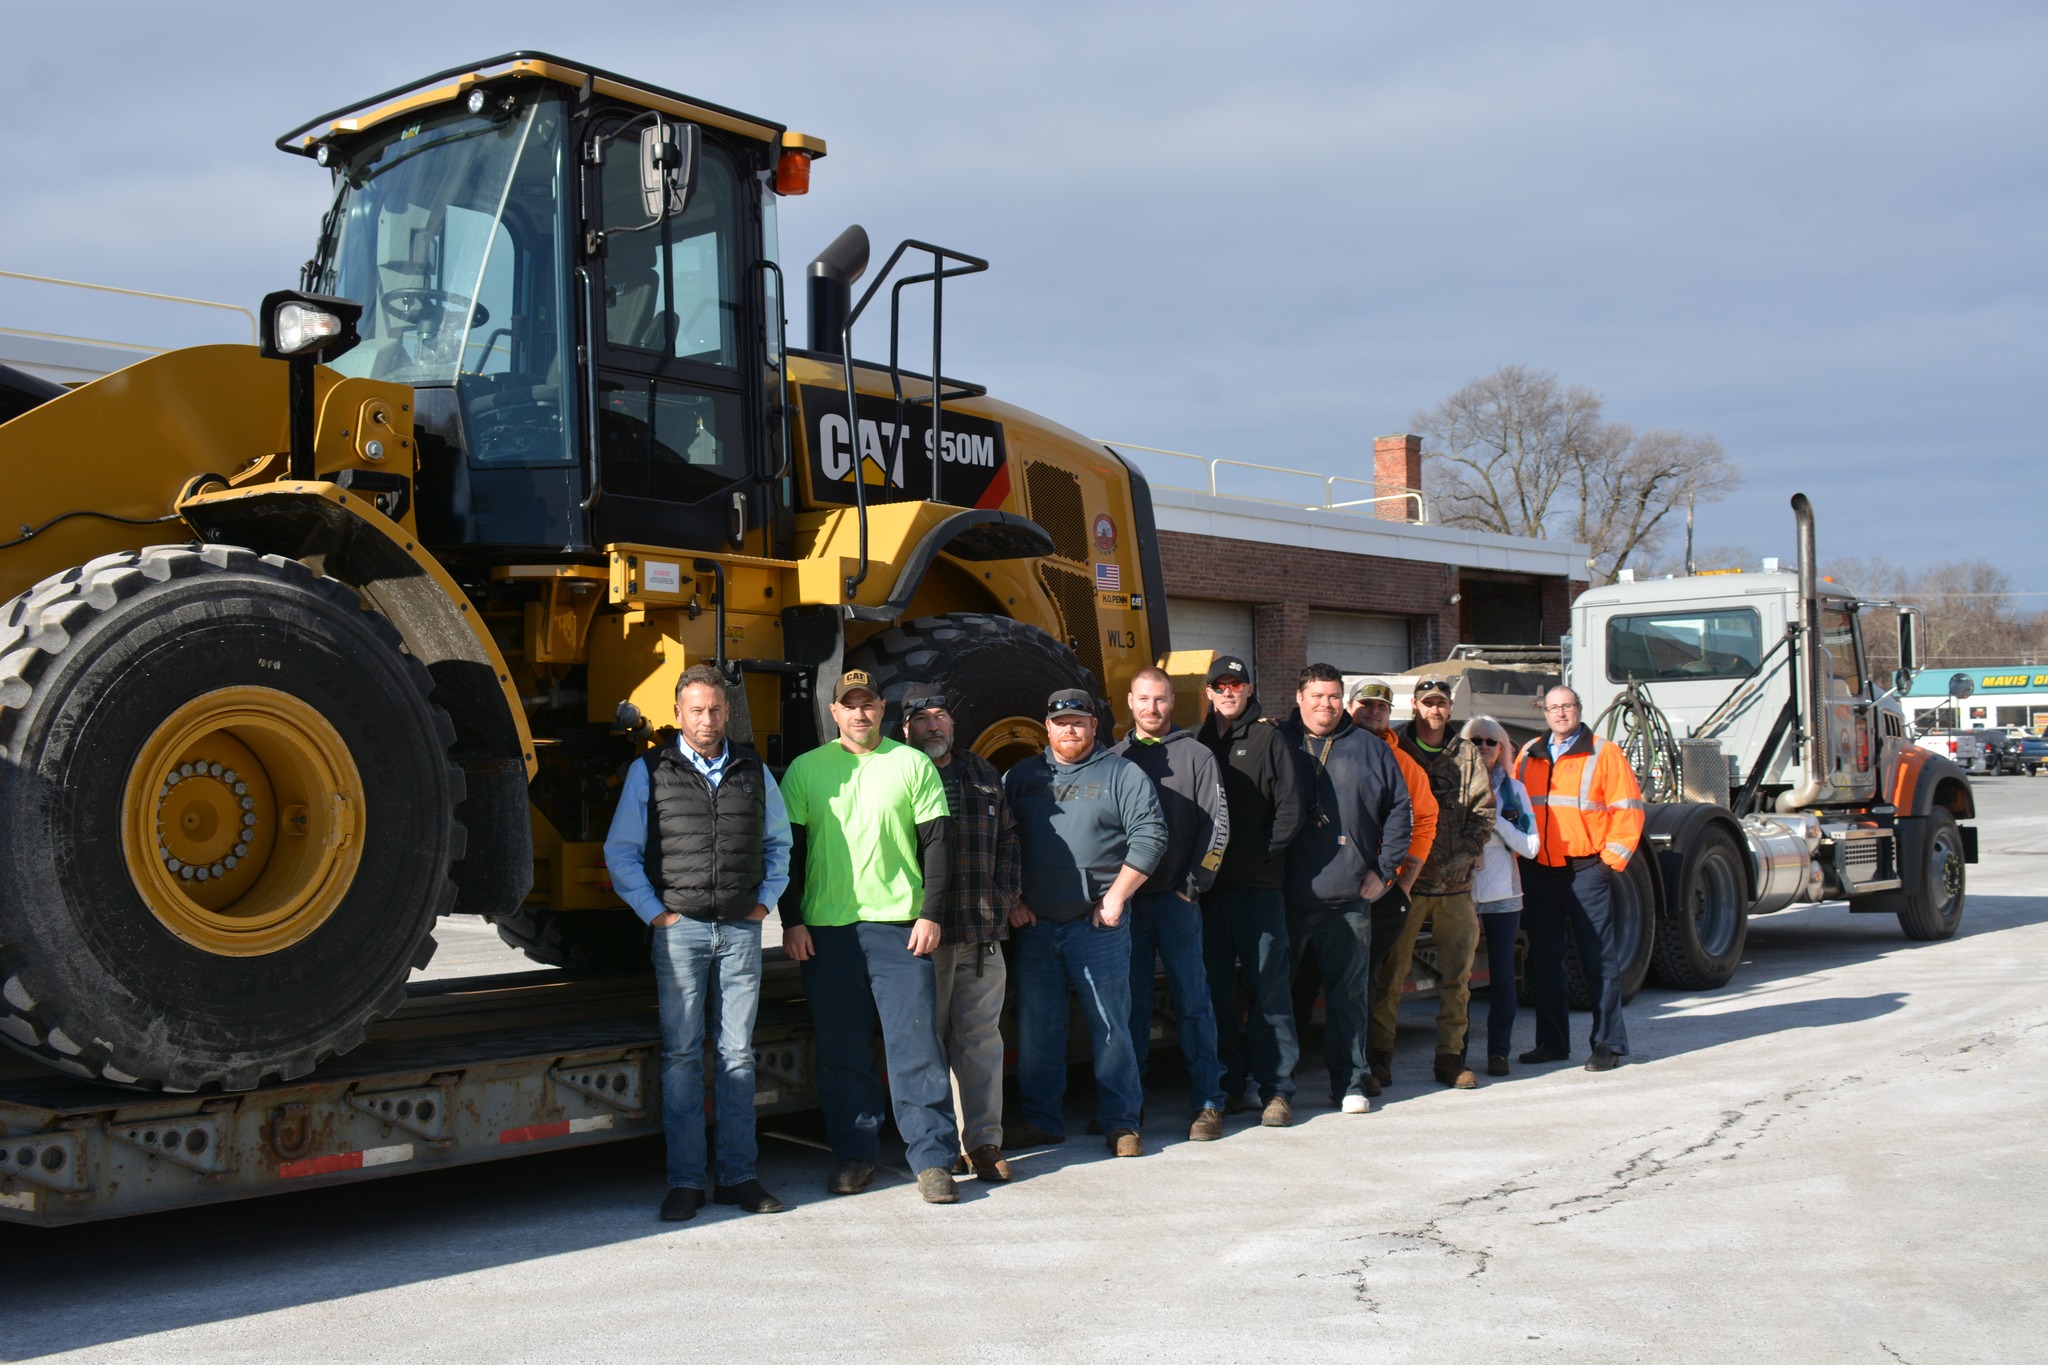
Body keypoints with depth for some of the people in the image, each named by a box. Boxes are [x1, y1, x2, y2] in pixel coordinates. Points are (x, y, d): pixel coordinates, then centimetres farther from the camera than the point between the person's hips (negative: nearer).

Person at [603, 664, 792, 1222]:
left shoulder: (754, 771, 10)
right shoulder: (649, 772, 3)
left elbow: (779, 843, 20)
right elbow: (621, 852, 4)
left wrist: (765, 902, 9)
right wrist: (656, 912, -3)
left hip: (741, 930, 2)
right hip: (679, 928, -2)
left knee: (738, 1055, 6)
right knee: (682, 1056, 0)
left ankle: (738, 1176, 12)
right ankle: (686, 1181, 6)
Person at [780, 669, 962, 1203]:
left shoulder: (913, 764, 7)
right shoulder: (805, 770, 8)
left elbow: (938, 842, 5)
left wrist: (930, 913, -3)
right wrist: (792, 921, 0)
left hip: (899, 925, -1)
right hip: (825, 930, 1)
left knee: (916, 1045, -3)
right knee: (841, 1052, 6)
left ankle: (932, 1159, 4)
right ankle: (854, 1156, 17)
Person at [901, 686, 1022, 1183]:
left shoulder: (983, 774, 15)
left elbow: (1008, 835, 22)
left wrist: (1006, 894, 11)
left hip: (983, 933, 4)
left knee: (981, 1036, 5)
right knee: (927, 1039, 2)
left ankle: (984, 1142, 10)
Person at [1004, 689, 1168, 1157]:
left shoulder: (1122, 775, 2)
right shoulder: (1020, 778, 12)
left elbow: (1150, 837, -3)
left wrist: (1116, 896, -9)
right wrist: (1011, 900, 4)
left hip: (1098, 925, -3)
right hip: (1034, 925, 4)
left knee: (1110, 1026, 0)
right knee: (1036, 1027, 8)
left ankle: (1120, 1122, 8)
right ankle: (1041, 1119, 19)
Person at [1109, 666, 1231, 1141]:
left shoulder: (1195, 755, 4)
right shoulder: (1114, 759, 11)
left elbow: (1217, 823, 0)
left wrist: (1193, 884, -6)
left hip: (1177, 899, -2)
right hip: (1124, 899, 3)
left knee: (1192, 1001, 0)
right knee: (1132, 1003, 7)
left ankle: (1208, 1102, 3)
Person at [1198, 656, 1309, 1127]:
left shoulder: (1269, 739, 4)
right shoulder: (1199, 743, 13)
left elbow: (1290, 809, -2)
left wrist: (1261, 853, -9)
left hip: (1260, 884, -3)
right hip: (1209, 885, 3)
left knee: (1270, 986, -3)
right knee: (1217, 990, 6)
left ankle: (1276, 1088, 1)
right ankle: (1228, 1087, 13)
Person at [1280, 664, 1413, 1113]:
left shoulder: (1370, 750, 11)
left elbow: (1400, 810, 14)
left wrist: (1383, 870, 6)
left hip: (1349, 899, 1)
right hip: (1283, 896, -1)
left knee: (1349, 993, 4)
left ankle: (1349, 1083, 13)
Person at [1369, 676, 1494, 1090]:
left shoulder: (1466, 755, 11)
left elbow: (1484, 811, 8)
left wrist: (1464, 855, -6)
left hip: (1455, 884, 3)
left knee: (1457, 975, 5)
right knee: (1390, 971, -2)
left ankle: (1450, 1056, 14)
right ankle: (1380, 1054, 6)